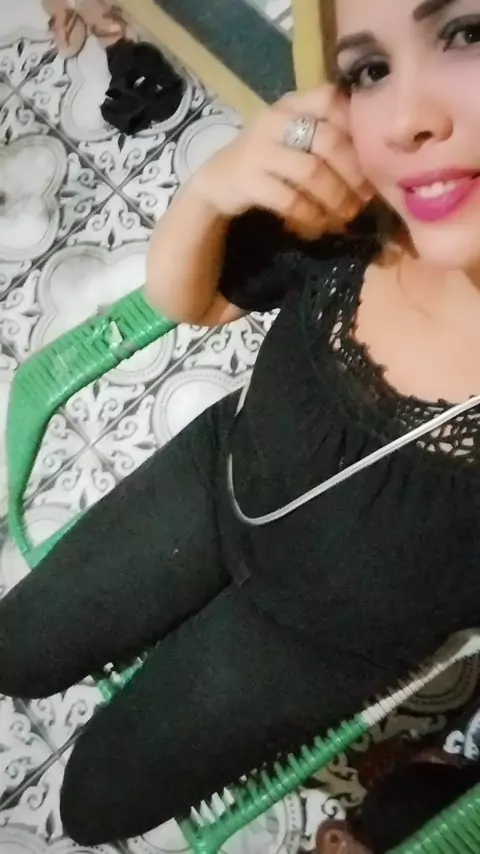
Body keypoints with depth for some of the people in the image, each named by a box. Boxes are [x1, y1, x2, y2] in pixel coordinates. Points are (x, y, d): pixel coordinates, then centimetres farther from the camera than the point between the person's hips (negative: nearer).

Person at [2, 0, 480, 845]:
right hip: (222, 480, 3)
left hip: (332, 631, -2)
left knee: (99, 798, 17)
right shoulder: (350, 218, -26)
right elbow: (182, 299, -8)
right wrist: (211, 187, -27)